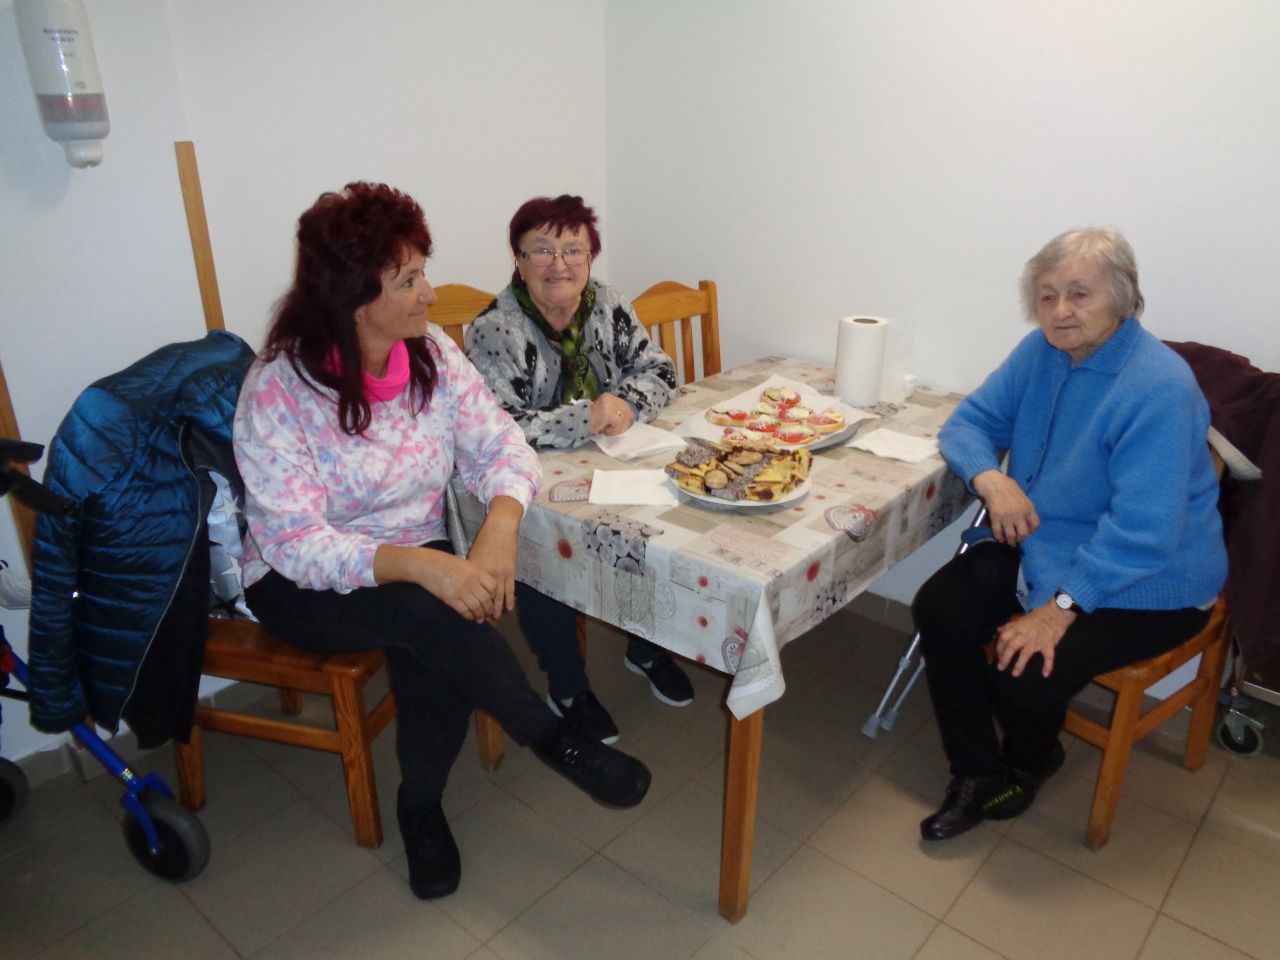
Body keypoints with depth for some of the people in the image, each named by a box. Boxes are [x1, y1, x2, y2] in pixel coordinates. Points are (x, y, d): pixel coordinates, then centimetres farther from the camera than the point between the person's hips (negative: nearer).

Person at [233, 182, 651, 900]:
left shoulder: (433, 352, -5)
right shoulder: (278, 392, -19)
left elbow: (501, 444, -9)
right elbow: (297, 545, -24)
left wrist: (499, 529, -30)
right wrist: (421, 565, -39)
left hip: (418, 560, 4)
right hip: (302, 587, -3)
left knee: (434, 648, -28)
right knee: (427, 611, -34)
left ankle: (421, 806, 1)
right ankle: (556, 742, -13)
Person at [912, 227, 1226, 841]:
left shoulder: (1159, 388, -25)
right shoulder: (1042, 352, -2)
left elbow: (1142, 530, -29)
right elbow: (970, 421, 3)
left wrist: (1061, 607, -31)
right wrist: (991, 478, -19)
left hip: (1143, 585, -7)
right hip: (1042, 546, 7)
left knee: (1024, 675, -23)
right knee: (938, 607, -10)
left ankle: (1029, 763, 17)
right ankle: (976, 774, 6)